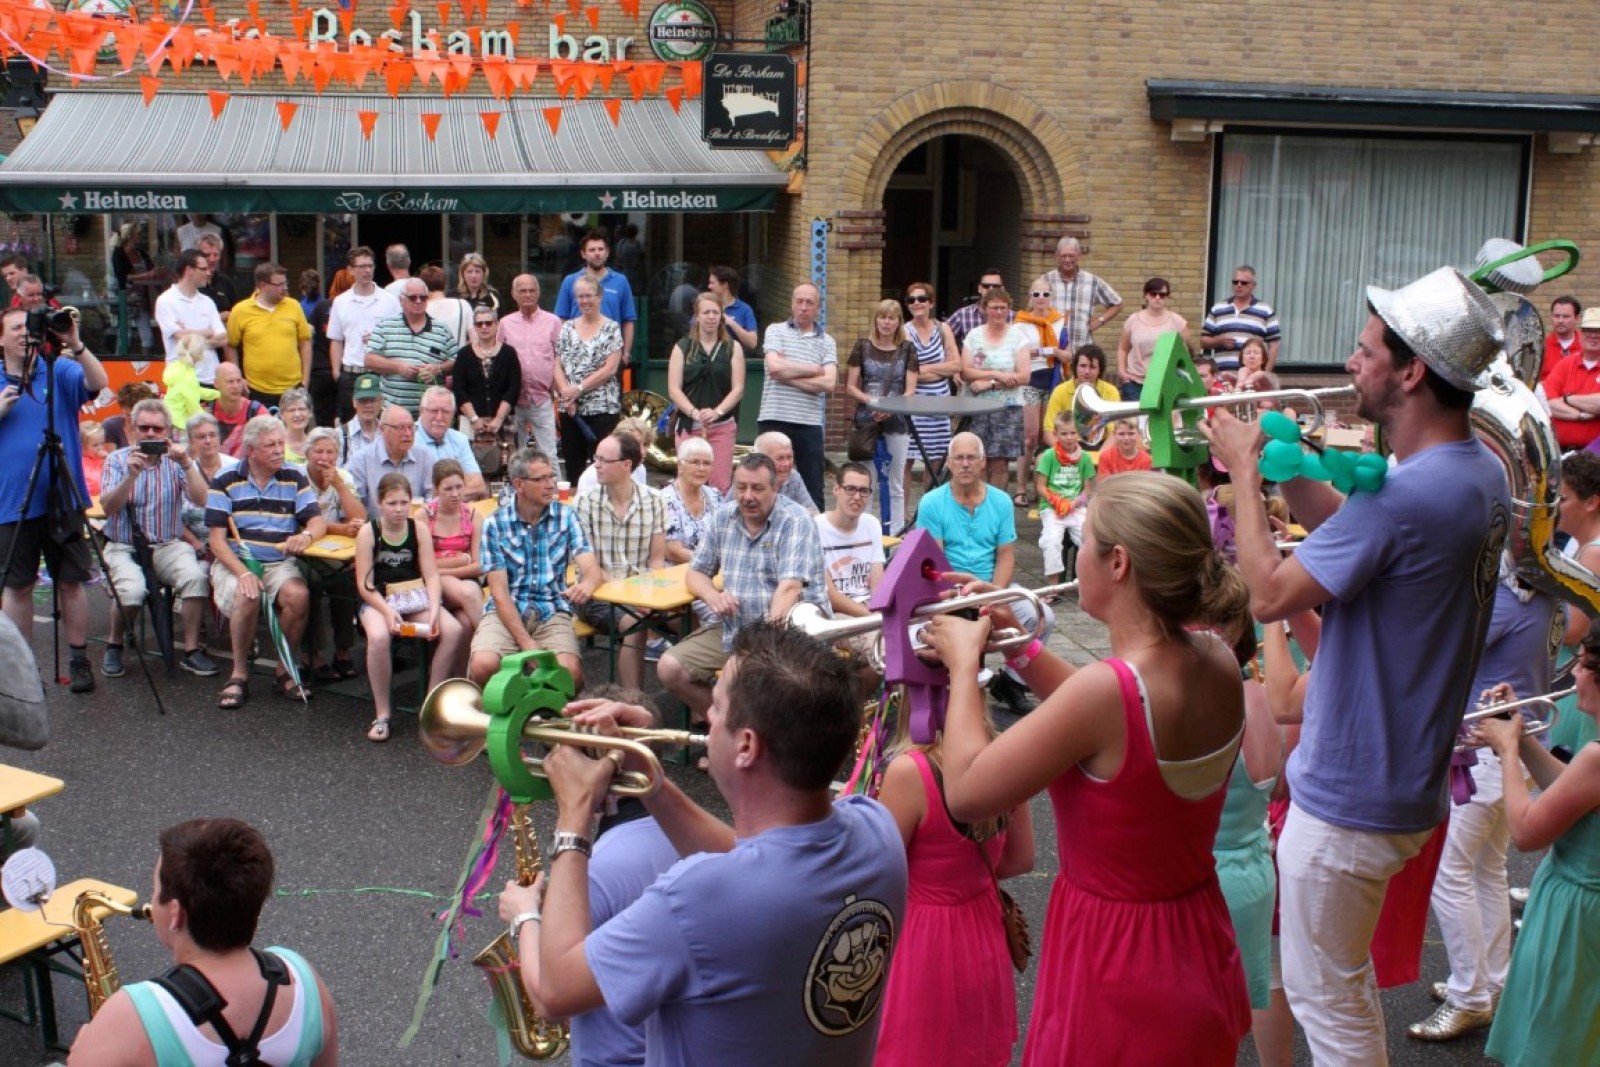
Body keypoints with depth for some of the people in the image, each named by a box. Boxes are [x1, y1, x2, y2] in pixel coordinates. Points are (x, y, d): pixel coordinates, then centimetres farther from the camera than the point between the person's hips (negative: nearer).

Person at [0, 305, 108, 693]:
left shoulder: (60, 371, 2)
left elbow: (98, 382, -16)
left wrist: (76, 345, -29)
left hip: (63, 498, -1)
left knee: (71, 583, 4)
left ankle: (79, 660, 13)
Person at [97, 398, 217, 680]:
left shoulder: (177, 460, 5)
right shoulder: (117, 460, 1)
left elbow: (201, 499, -12)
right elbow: (108, 508, -13)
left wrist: (186, 464, -23)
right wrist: (131, 475, -26)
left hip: (168, 545, 1)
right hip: (123, 547, -1)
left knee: (196, 576, -29)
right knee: (132, 590, -30)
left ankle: (191, 650, -14)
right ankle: (114, 646, 0)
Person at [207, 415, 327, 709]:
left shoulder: (294, 479, 8)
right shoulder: (226, 481, 1)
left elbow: (318, 521, 2)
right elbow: (217, 540, -5)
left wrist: (306, 535, -24)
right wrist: (243, 574, -21)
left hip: (279, 564, 2)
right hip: (234, 563, -2)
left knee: (298, 595, -30)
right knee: (247, 597, -34)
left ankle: (284, 671, -9)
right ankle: (239, 674, -13)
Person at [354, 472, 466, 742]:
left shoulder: (419, 530, 3)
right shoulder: (368, 532, -3)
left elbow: (431, 575, -1)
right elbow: (364, 584, -8)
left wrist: (434, 610, -18)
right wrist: (387, 611, -23)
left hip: (416, 599, 3)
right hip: (378, 601, -3)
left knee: (454, 631, -23)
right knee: (379, 636, -36)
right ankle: (382, 714, -20)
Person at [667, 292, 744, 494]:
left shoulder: (733, 348, 8)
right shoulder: (682, 347, 8)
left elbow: (738, 388, 2)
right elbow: (674, 390, 1)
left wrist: (716, 412, -14)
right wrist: (695, 413, -15)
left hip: (722, 426, 0)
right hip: (688, 425, 0)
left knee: (720, 485, -5)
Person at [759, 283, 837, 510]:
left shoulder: (827, 342, 8)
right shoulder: (775, 331, 5)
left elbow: (828, 383, -6)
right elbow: (775, 366, -13)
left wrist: (787, 375, -8)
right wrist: (814, 368, -4)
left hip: (810, 423, 1)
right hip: (774, 420, -1)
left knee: (813, 490, 6)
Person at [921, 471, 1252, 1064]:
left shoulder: (1106, 687, -30)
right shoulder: (1218, 665, -7)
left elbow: (965, 793, -22)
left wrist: (965, 665, -9)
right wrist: (1019, 648, 9)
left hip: (1115, 970, -7)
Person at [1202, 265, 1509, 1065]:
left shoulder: (1406, 495, -31)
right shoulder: (1481, 473, 2)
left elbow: (1270, 594, -24)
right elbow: (1347, 534, 11)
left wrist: (1244, 471, -13)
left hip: (1348, 798, -9)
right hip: (1406, 780, 9)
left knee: (1325, 1000, 9)